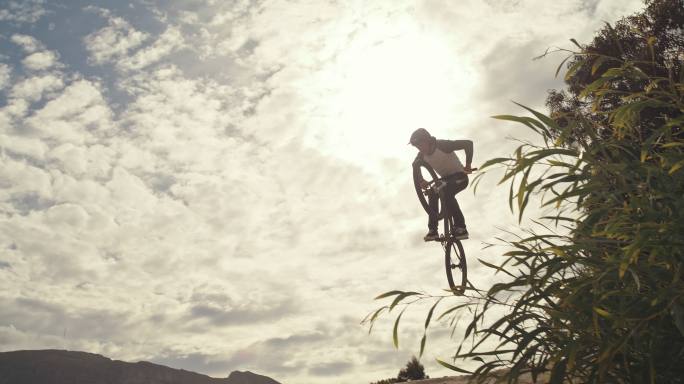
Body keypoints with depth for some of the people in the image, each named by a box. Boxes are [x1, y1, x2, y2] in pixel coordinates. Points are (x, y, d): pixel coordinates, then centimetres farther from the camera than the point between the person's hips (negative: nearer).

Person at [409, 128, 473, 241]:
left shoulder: (442, 145, -26)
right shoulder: (422, 155, -7)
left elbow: (468, 144, -27)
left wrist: (468, 165, -32)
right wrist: (421, 180, -24)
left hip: (460, 177, -6)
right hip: (445, 179, 6)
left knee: (446, 193, -32)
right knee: (432, 194, -19)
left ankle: (461, 228, -27)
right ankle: (433, 230, -13)